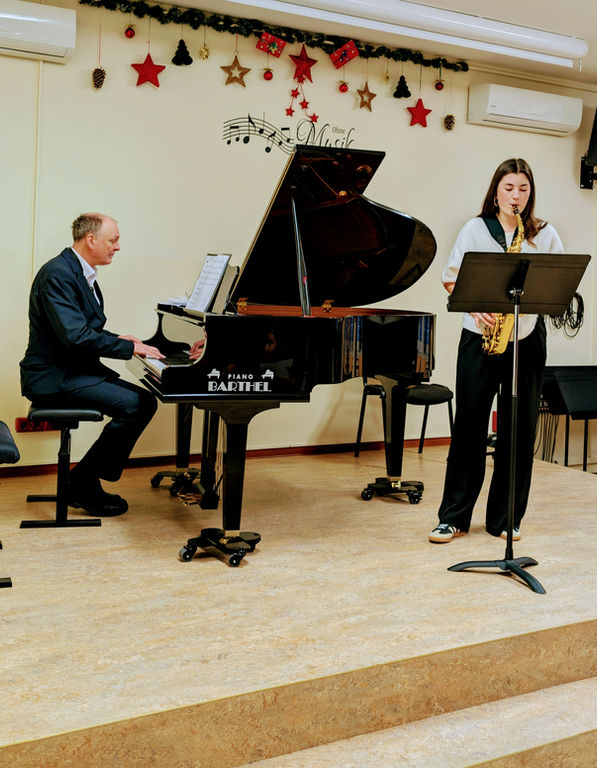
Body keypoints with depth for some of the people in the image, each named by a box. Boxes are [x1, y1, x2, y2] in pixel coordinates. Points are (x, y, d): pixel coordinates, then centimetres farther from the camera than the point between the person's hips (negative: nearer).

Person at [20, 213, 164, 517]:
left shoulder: (81, 273, 14)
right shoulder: (57, 274, -18)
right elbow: (75, 337, -27)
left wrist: (117, 339, 5)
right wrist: (129, 347, -20)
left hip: (77, 370, 10)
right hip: (54, 377, -10)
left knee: (146, 402, 0)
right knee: (132, 405, -22)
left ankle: (85, 481, 5)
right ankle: (82, 485, -8)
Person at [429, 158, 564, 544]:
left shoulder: (545, 234, 9)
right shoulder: (476, 228, 7)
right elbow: (451, 278, 5)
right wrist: (475, 306, -11)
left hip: (527, 338, 1)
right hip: (480, 337, -1)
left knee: (519, 428, 3)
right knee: (469, 424, -1)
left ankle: (506, 518, 15)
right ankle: (454, 516, 8)